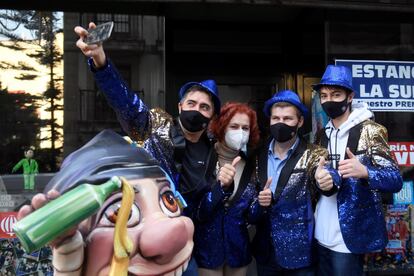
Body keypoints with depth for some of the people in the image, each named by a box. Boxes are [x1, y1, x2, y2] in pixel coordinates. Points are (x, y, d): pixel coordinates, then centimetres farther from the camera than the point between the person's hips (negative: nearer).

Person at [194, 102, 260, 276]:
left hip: (238, 246, 4)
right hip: (207, 246, -3)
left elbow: (251, 215, 6)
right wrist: (222, 186, -34)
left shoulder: (251, 165, -2)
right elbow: (199, 212, -20)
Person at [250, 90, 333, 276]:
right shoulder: (260, 156, 2)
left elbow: (327, 171, -29)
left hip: (300, 253, -3)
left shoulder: (313, 155, -8)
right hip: (265, 251, 3)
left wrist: (328, 179, -51)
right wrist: (258, 202, -13)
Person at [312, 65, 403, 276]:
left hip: (348, 236, -5)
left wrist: (364, 172, -35)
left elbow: (395, 180, -15)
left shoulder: (369, 131, -9)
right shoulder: (322, 135, 9)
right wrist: (321, 183, -10)